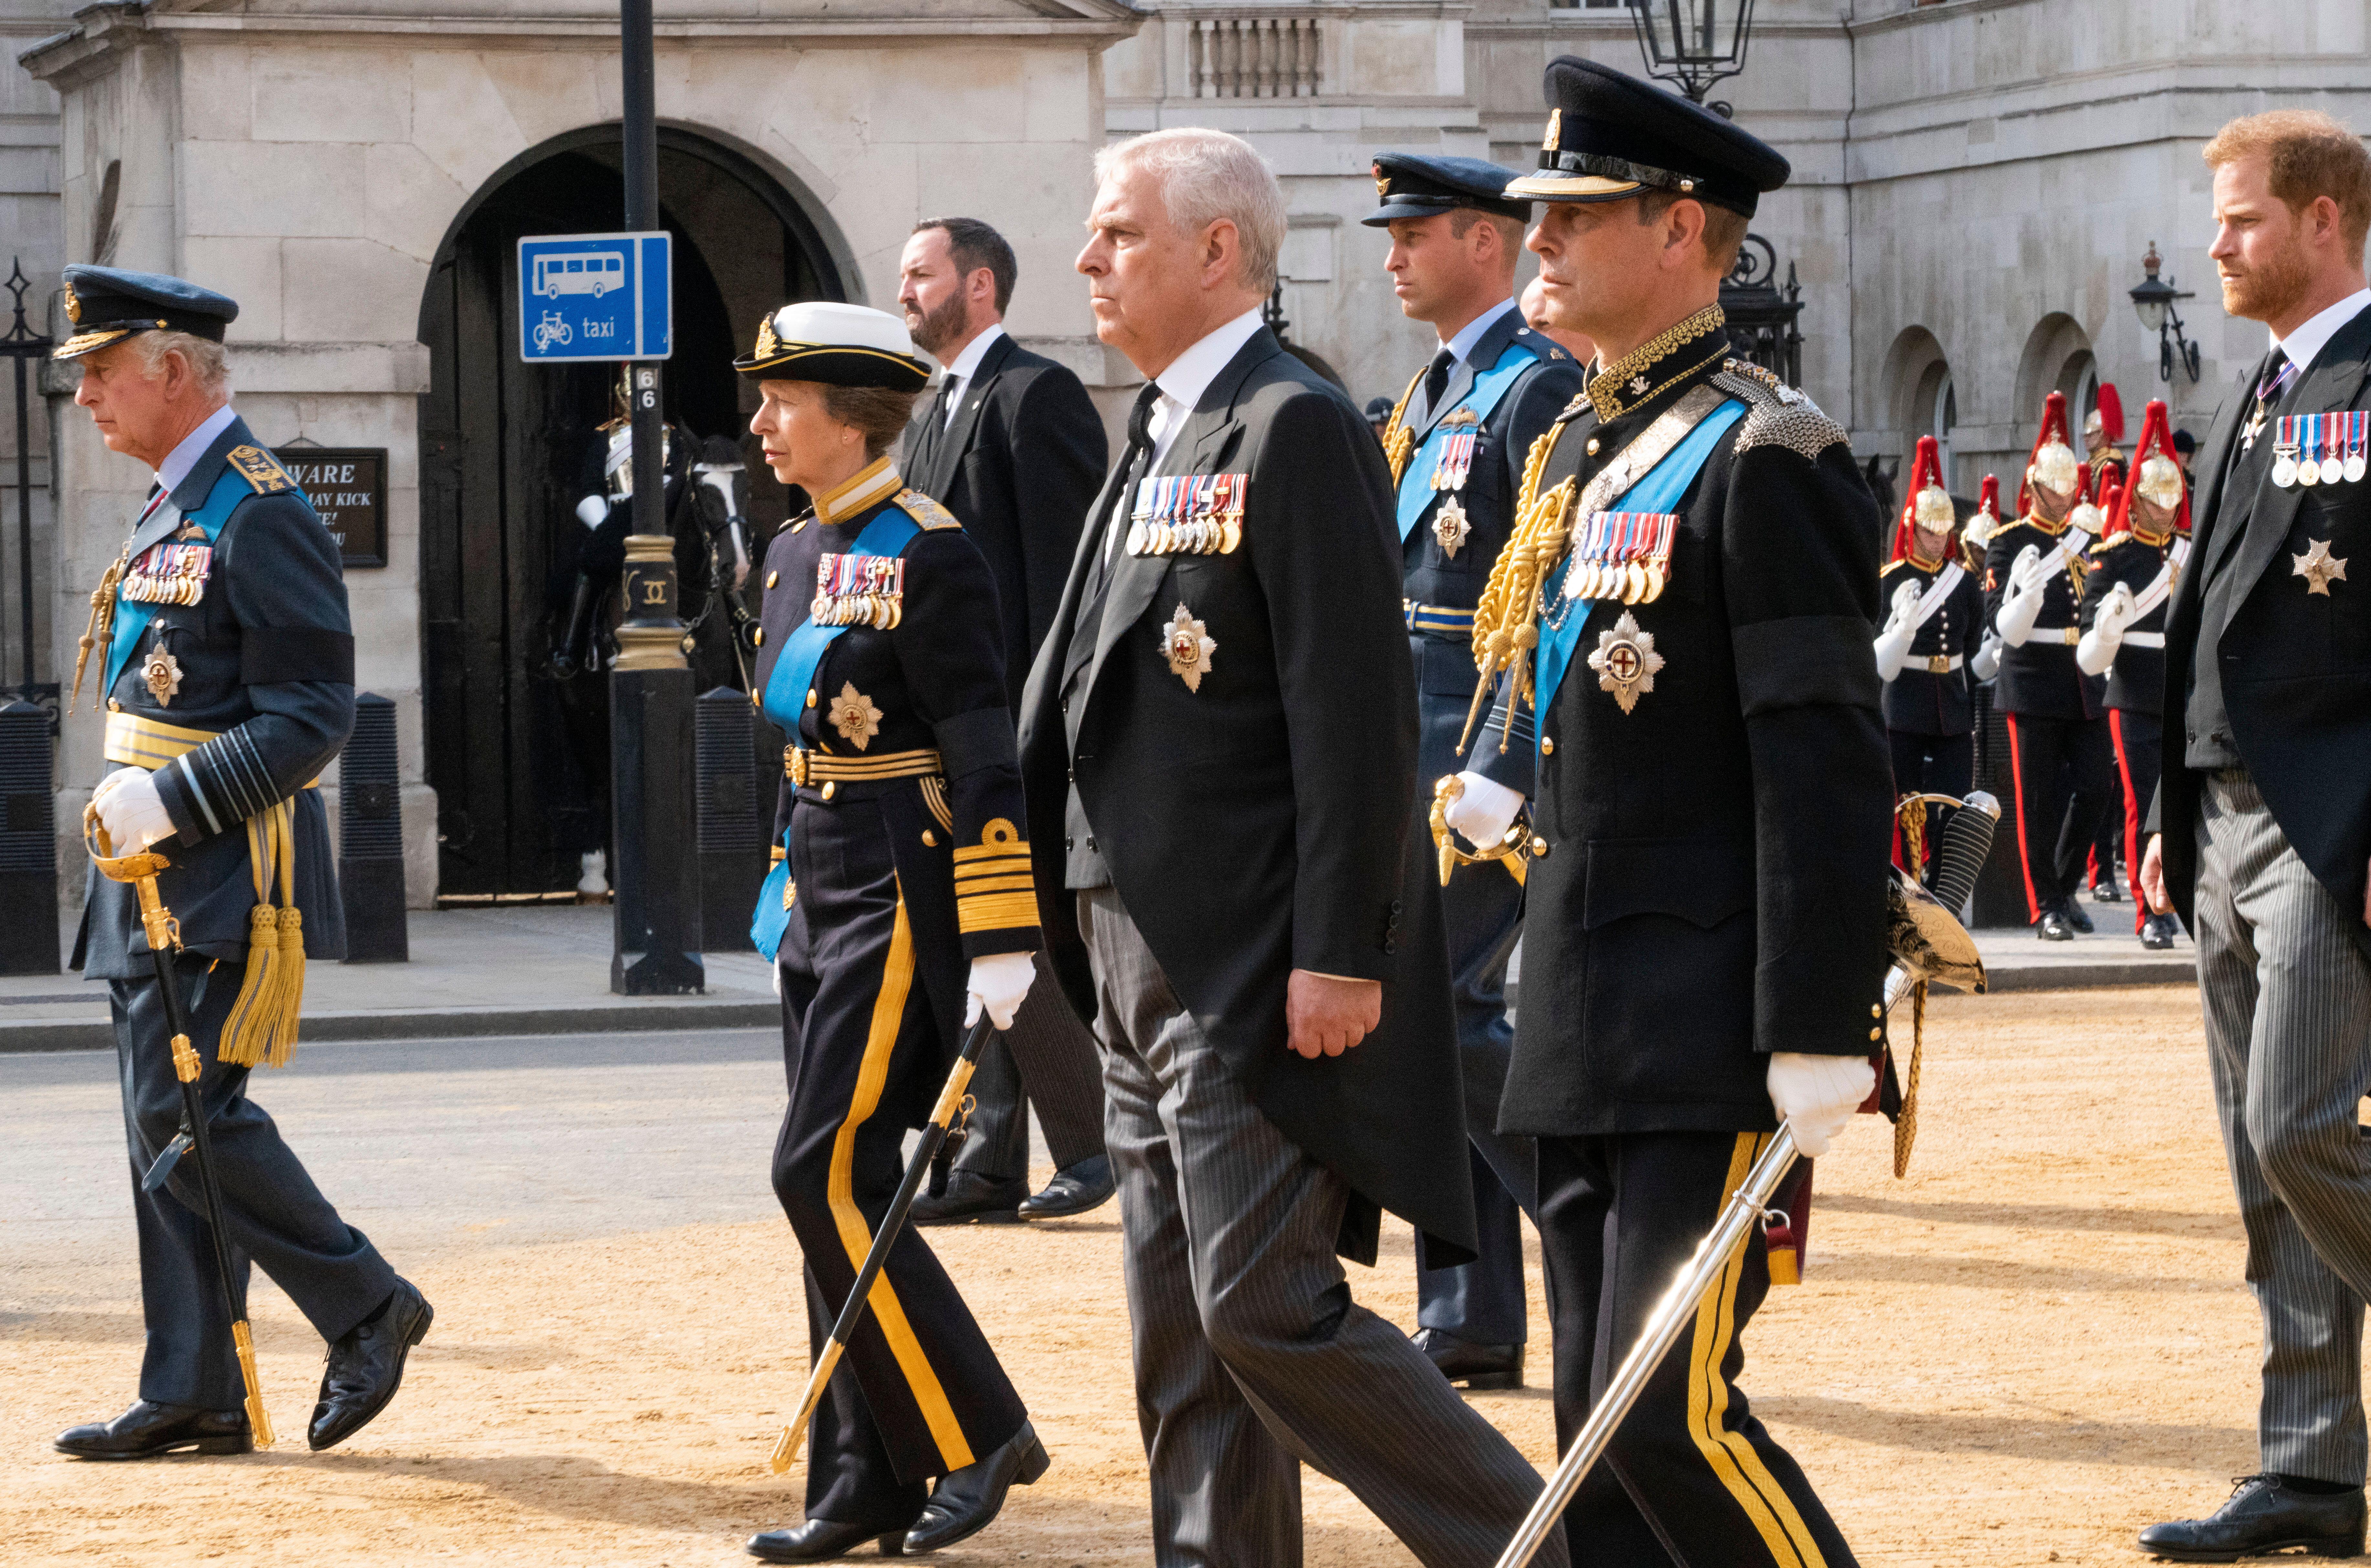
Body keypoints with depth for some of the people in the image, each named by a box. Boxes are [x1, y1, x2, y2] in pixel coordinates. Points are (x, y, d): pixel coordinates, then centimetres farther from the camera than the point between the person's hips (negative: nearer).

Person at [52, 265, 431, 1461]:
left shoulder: (258, 516, -14)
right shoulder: (171, 511, 16)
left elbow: (312, 719, -18)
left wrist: (168, 801, -22)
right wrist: (133, 814, 14)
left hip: (227, 870, -9)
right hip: (156, 869, 9)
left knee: (186, 1112, -11)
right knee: (163, 1124, 8)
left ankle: (367, 1308, 2)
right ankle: (193, 1394, 11)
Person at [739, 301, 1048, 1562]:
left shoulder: (929, 556, -14)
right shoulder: (795, 555, 12)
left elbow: (985, 759, -18)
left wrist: (1002, 947, -21)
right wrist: (781, 891, 21)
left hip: (904, 896, -9)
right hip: (821, 891, 9)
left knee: (826, 1176, -12)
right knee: (840, 1187, 8)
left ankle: (976, 1435, -1)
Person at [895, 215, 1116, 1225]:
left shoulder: (1038, 395, -7)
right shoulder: (932, 417, 21)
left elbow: (1065, 558, -14)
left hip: (1016, 714, -9)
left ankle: (1090, 1147, -2)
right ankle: (990, 1167, 10)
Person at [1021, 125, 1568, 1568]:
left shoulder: (1297, 430, -12)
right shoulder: (1163, 438, 17)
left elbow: (1358, 712, -18)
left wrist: (1340, 954, -22)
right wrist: (1070, 929, 18)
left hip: (1258, 969, -9)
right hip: (1145, 963, 10)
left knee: (1266, 1308, -11)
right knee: (1186, 1331, 10)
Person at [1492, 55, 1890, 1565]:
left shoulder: (1764, 457, -12)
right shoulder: (1583, 448, 15)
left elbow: (1826, 769, -17)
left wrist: (1818, 1040, -21)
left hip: (1711, 1027, -9)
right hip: (1590, 1027, 9)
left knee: (1673, 1409, -12)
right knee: (1600, 1427, 8)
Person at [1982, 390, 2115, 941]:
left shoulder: (2085, 536, 13)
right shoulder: (2009, 543, -3)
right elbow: (2003, 626, -12)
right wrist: (2026, 591, -30)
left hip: (2086, 684, 5)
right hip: (2034, 683, -5)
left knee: (2097, 787, 1)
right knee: (2038, 801, -1)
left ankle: (2064, 884, 18)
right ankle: (2046, 907, 4)